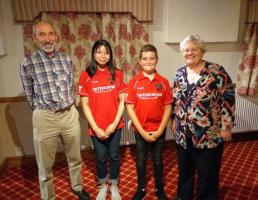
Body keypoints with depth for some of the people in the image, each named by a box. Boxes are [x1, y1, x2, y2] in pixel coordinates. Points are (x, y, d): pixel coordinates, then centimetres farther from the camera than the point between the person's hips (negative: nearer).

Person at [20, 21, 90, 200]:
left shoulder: (66, 59, 2)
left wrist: (68, 108, 13)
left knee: (75, 158, 20)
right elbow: (30, 96, 2)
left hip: (70, 114, 4)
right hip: (45, 118, -3)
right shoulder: (28, 63, -9)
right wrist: (43, 111, 10)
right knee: (46, 165, 12)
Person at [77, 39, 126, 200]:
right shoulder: (86, 75, -6)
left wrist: (115, 123, -10)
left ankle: (114, 186, 39)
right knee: (101, 158, 15)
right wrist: (96, 128, -11)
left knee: (114, 156, 15)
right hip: (97, 127, -1)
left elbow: (122, 100, -1)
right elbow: (85, 105, -6)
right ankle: (103, 186, 41)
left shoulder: (117, 74, -1)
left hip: (115, 125, 1)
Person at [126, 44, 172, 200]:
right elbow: (130, 108, -8)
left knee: (158, 161, 16)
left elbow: (168, 107, -3)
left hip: (159, 131, 1)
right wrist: (142, 131, -12)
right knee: (141, 162, 15)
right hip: (140, 131, 0)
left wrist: (160, 130, -9)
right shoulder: (134, 82, -7)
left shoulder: (163, 82, -5)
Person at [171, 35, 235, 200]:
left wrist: (226, 126, -11)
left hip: (209, 134, -4)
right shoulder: (180, 74, 6)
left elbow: (228, 99, -10)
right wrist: (174, 120, 13)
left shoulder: (216, 71, -10)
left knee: (207, 172, 10)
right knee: (184, 169, 20)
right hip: (183, 133, 5)